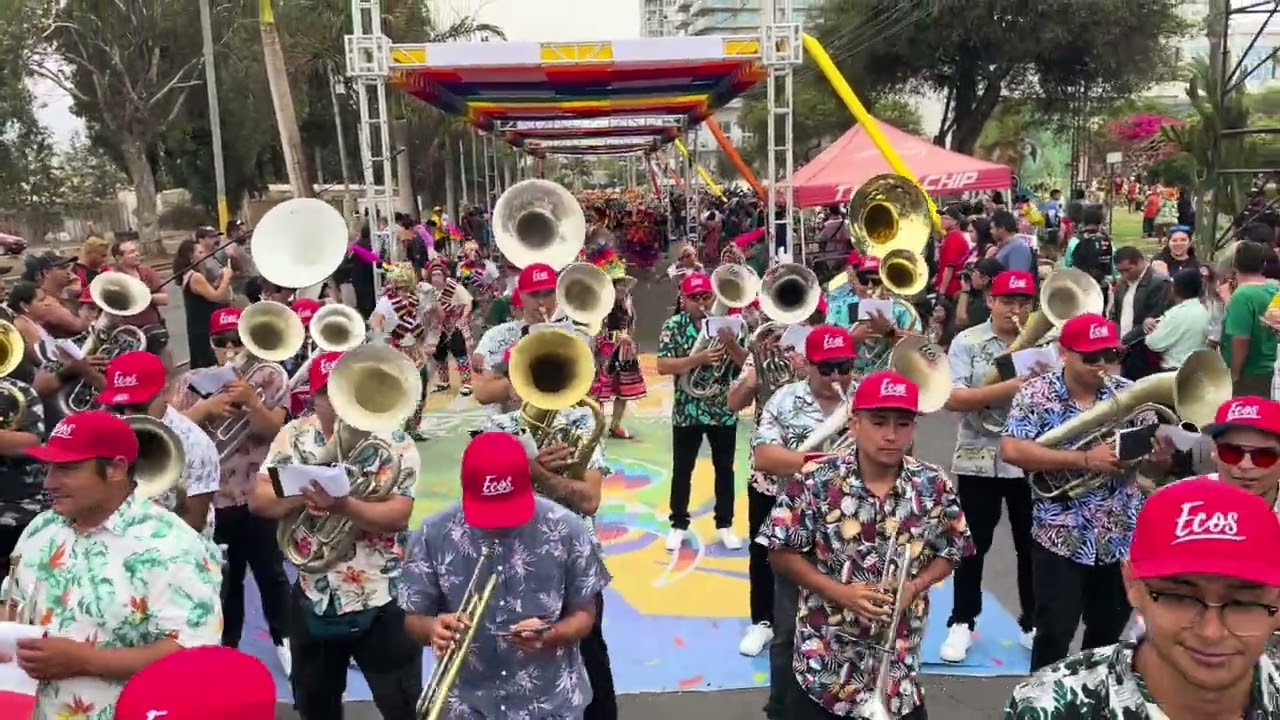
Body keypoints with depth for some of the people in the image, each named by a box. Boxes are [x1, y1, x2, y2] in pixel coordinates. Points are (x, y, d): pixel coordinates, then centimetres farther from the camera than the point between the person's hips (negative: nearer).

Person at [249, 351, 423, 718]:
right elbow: (259, 500, -4)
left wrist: (342, 505, -34)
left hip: (382, 600, -4)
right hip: (314, 598, 4)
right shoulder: (294, 436, 1)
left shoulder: (393, 441, -12)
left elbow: (398, 515, -19)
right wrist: (300, 494, -24)